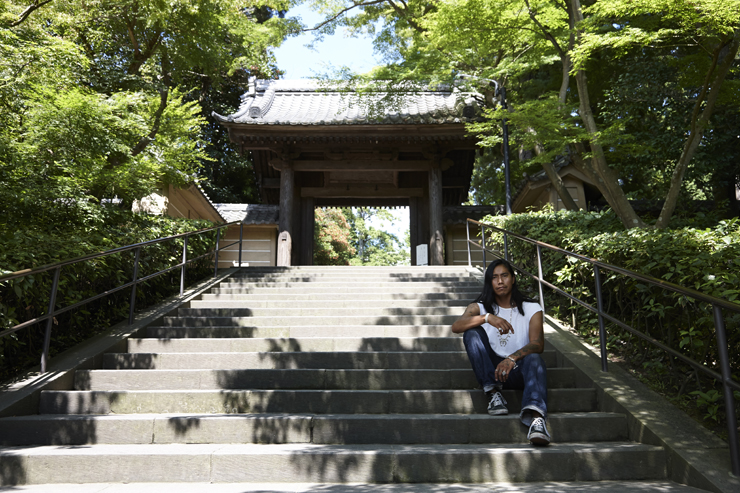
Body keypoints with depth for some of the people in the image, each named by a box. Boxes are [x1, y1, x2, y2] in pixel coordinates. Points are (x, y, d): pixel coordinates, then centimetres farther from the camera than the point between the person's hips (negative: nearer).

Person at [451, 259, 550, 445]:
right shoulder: (480, 307, 6)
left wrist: (513, 358, -33)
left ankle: (535, 416, -58)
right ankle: (493, 392, -27)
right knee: (472, 332, -20)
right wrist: (487, 317, -32)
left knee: (534, 359, -34)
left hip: (519, 370, -1)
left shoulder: (531, 309, 4)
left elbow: (538, 344, -14)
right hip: (490, 370, 1)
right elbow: (456, 326, -15)